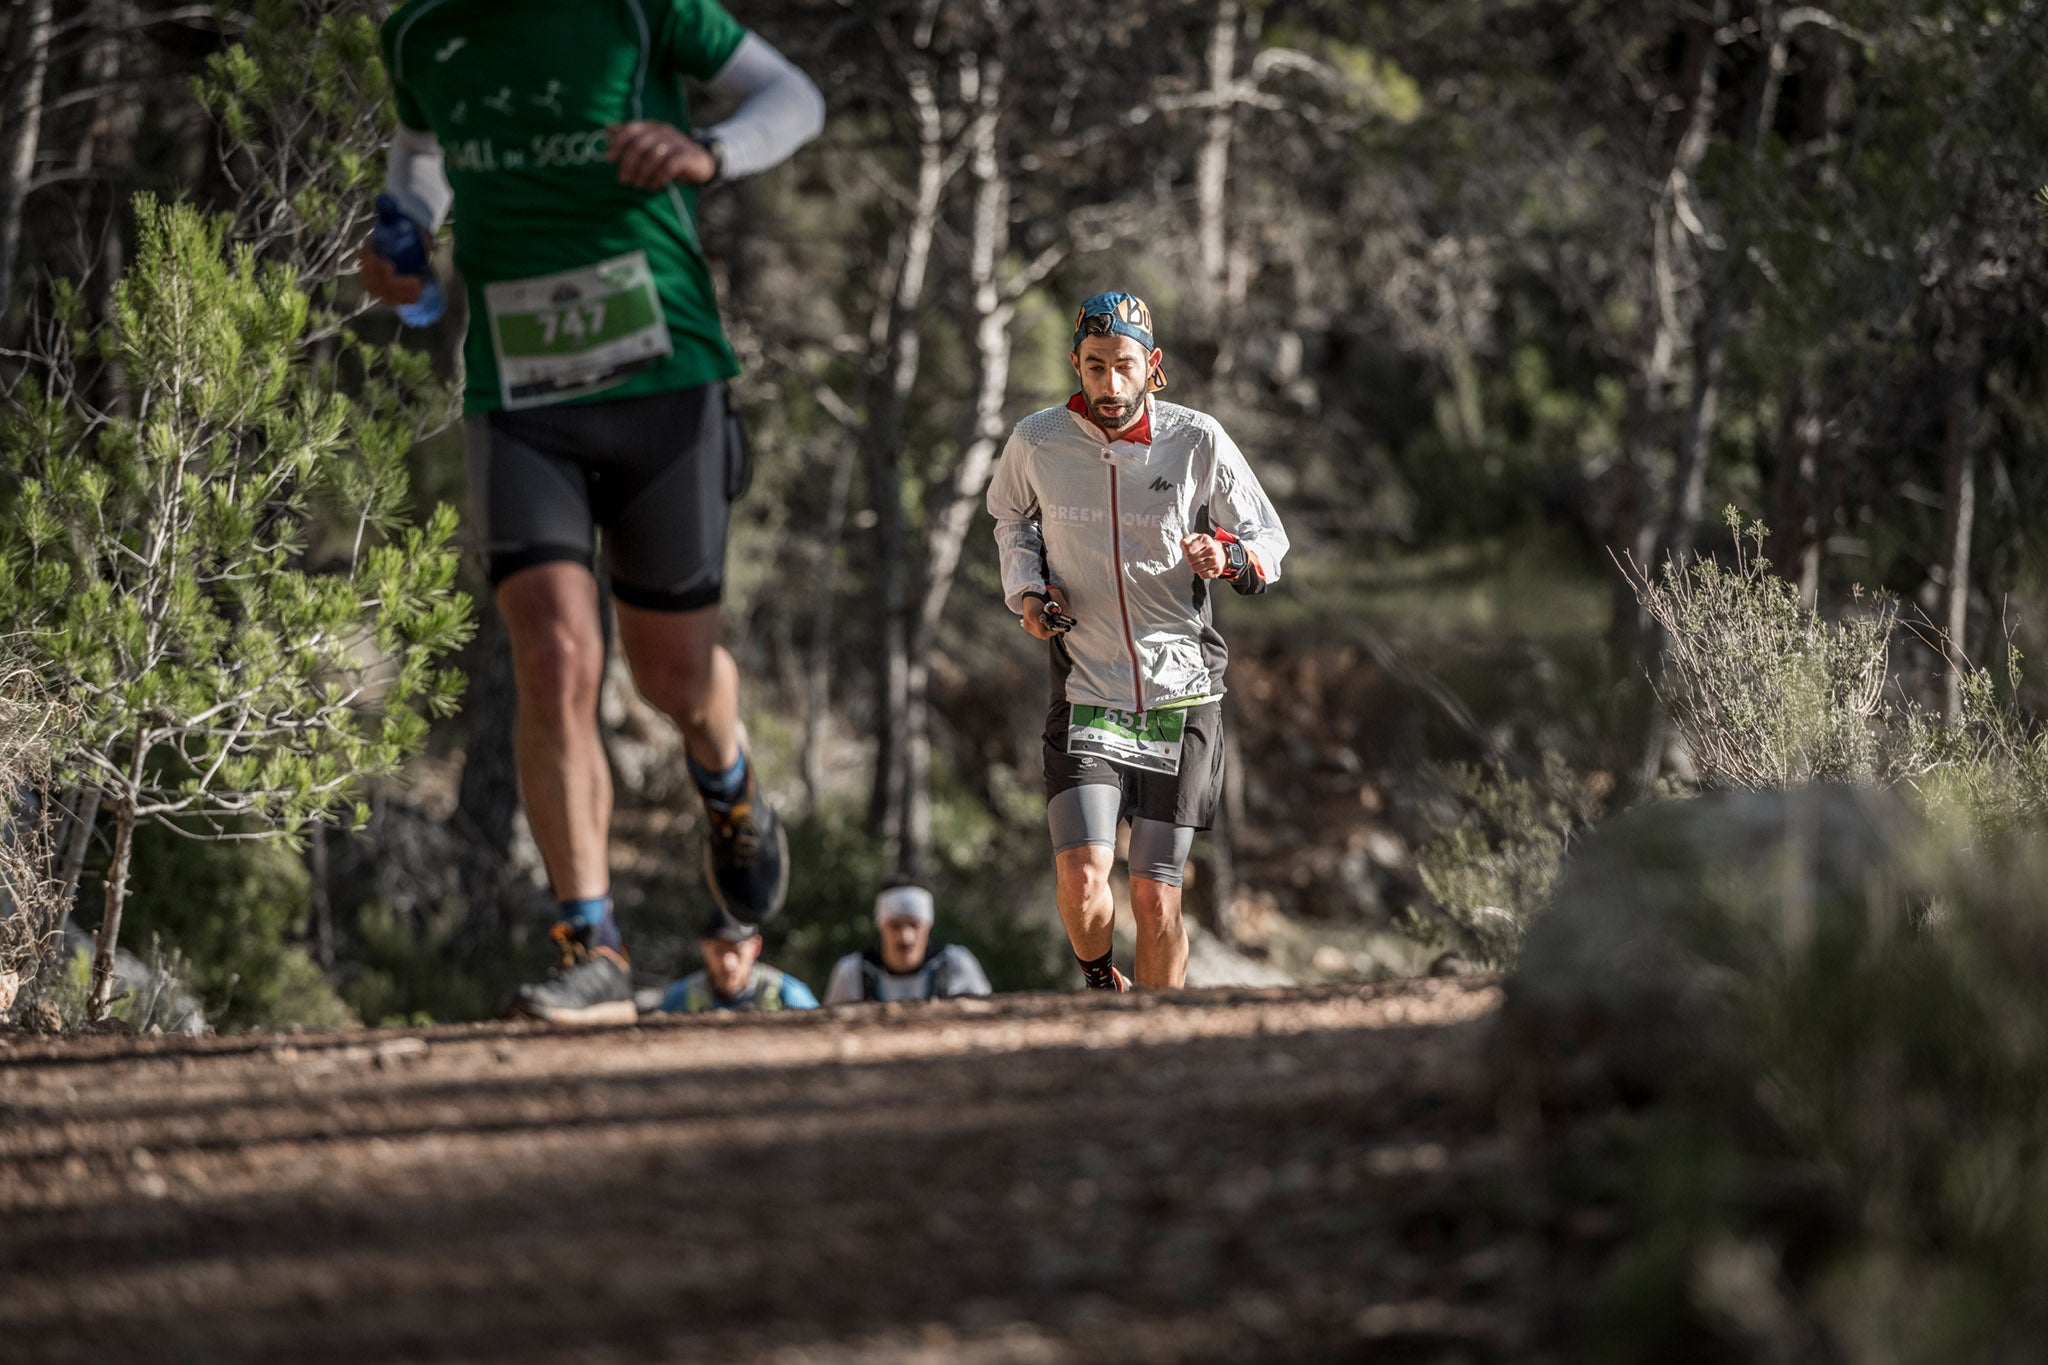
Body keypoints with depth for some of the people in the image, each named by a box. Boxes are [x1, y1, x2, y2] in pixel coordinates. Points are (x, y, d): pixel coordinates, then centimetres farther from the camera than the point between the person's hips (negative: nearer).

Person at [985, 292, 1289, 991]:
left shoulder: (1198, 442, -7)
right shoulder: (1037, 443, -4)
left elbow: (1270, 541, 2)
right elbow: (1011, 516, 19)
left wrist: (1228, 555, -20)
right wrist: (1026, 588, 2)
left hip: (1180, 696, 0)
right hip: (1085, 692, 0)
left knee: (1156, 899, 1)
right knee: (1082, 884, -15)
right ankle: (1100, 984, 17)